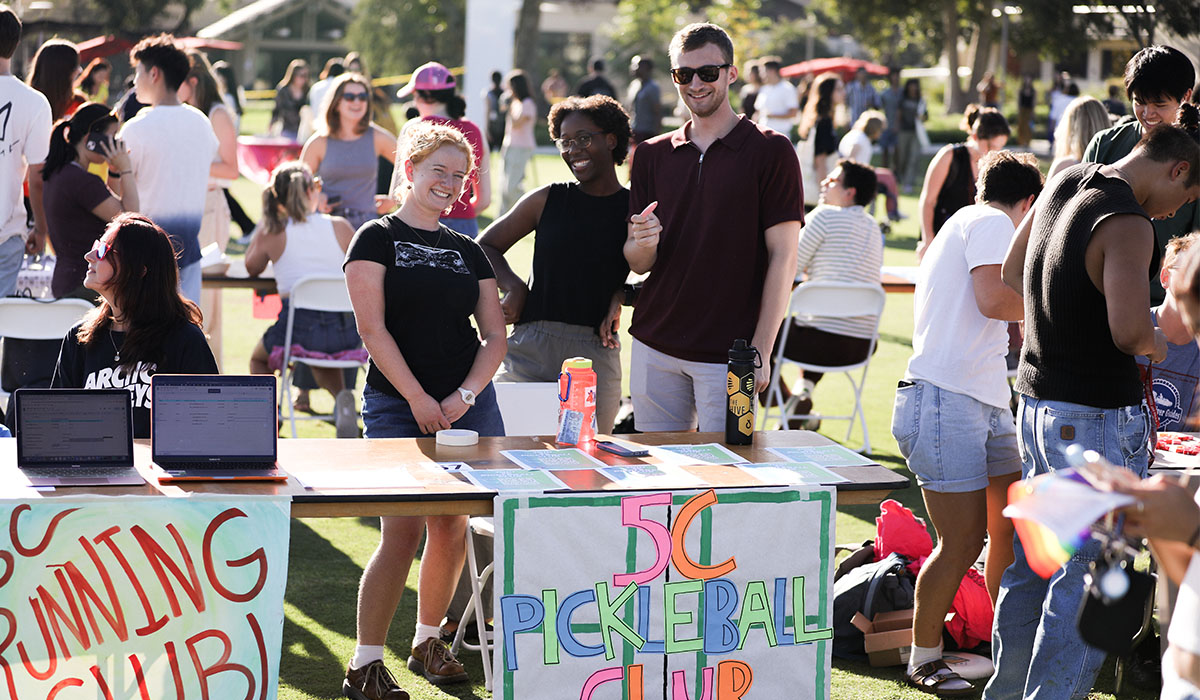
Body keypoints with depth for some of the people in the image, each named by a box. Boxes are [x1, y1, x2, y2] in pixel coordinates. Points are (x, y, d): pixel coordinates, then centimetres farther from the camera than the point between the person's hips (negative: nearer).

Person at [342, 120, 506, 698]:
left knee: (452, 526, 4)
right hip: (398, 405, -5)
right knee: (403, 530, -12)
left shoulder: (469, 252, 15)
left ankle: (427, 641, 22)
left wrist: (465, 395, -4)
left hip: (467, 404, 5)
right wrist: (419, 400, -13)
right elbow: (372, 328, -8)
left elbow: (495, 335, 12)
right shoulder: (377, 238, 1)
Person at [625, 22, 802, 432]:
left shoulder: (770, 151, -3)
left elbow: (783, 259, -6)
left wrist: (760, 351, -13)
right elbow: (638, 263, 10)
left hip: (729, 353, -4)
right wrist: (642, 243, -14)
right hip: (655, 348, 4)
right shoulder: (653, 156, 11)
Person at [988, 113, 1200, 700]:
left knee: (1031, 564, 16)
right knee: (1086, 576, -2)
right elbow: (1129, 331, -29)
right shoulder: (1127, 225, -19)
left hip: (1036, 402, 9)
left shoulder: (1065, 180, 8)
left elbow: (1011, 273, 21)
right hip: (1098, 415, -9)